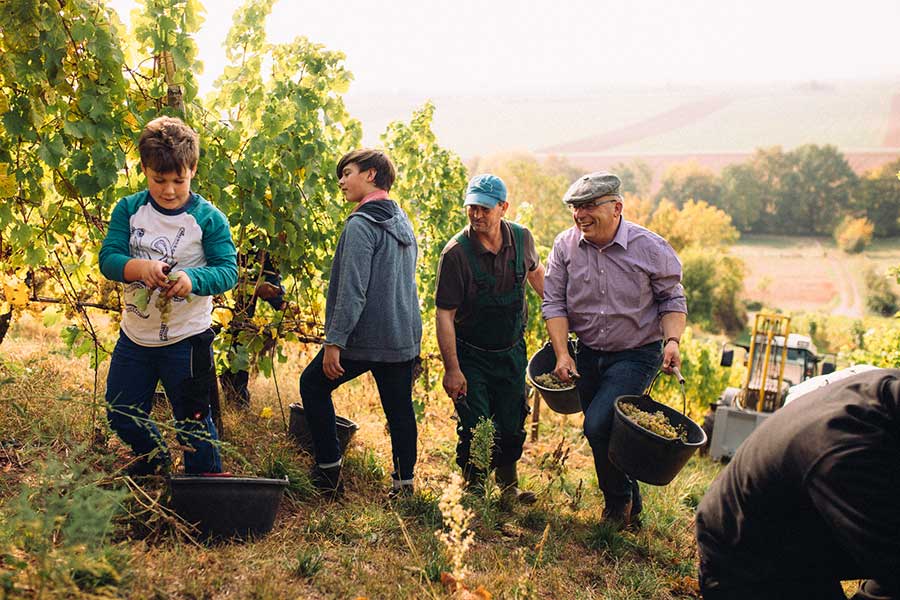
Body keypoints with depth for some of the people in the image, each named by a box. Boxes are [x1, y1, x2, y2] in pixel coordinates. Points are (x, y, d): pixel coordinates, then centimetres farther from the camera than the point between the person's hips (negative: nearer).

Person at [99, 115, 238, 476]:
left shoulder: (208, 218, -12)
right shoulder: (129, 209, -3)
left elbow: (228, 270, -15)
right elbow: (108, 258, -10)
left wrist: (193, 278, -36)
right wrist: (139, 267, -32)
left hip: (186, 340, -4)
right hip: (134, 337, 4)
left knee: (193, 422, 7)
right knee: (121, 415, 19)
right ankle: (155, 459, 48)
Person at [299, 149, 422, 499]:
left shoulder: (361, 224, -14)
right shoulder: (403, 222, 13)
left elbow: (352, 290, -20)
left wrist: (334, 341, -17)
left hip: (365, 337, -7)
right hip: (405, 337, 7)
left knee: (313, 384, 12)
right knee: (399, 406, 14)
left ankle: (329, 469, 12)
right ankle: (404, 482, 20)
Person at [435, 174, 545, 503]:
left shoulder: (521, 238, -8)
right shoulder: (456, 252, -22)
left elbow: (535, 272, 16)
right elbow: (445, 314, -20)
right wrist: (452, 368, -21)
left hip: (512, 350, 4)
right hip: (471, 354, -4)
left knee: (511, 424, 15)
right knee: (475, 428, -2)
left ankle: (508, 483, 38)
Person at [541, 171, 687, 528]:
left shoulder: (650, 248, -12)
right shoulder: (565, 246, -6)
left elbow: (672, 300, -1)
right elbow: (554, 303, -4)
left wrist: (672, 340, -18)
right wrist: (562, 354, -13)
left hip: (637, 355, -4)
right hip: (588, 354, 4)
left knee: (598, 425, -19)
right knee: (605, 433, 14)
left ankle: (618, 501, 8)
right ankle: (631, 507, 37)